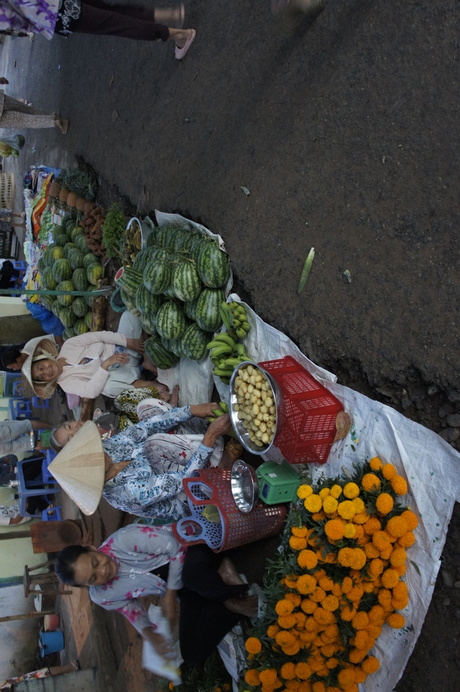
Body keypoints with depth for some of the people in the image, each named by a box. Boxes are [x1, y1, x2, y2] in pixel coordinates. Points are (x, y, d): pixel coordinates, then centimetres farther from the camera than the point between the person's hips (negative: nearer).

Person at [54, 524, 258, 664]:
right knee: (192, 654, -14)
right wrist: (149, 633, -9)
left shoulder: (123, 540, -28)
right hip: (186, 588, 5)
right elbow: (130, 608, 9)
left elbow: (176, 548, -23)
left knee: (193, 573, -43)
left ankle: (222, 572, -12)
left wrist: (169, 595, -18)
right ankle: (229, 605, -2)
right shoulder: (102, 597, -10)